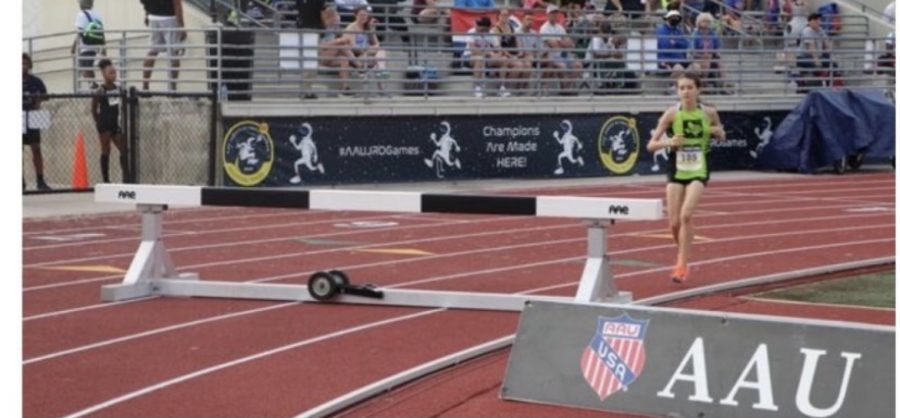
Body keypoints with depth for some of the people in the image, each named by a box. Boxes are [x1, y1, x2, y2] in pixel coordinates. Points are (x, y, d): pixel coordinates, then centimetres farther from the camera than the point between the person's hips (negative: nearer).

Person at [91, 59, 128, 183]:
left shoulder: (118, 88, 5)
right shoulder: (100, 91, -9)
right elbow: (93, 109, -4)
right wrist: (98, 122, -4)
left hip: (115, 123, 6)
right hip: (105, 125, -6)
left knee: (123, 149, -1)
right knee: (105, 151, 1)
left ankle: (126, 177, -1)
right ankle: (106, 180, 6)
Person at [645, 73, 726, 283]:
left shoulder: (709, 113, -3)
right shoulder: (672, 114, -6)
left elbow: (722, 137, 15)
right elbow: (651, 145, -5)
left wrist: (718, 132, -8)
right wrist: (668, 142, -24)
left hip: (698, 171, -1)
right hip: (677, 171, 1)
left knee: (686, 214, -22)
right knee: (674, 223, 1)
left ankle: (682, 266, -13)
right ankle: (684, 255, 32)